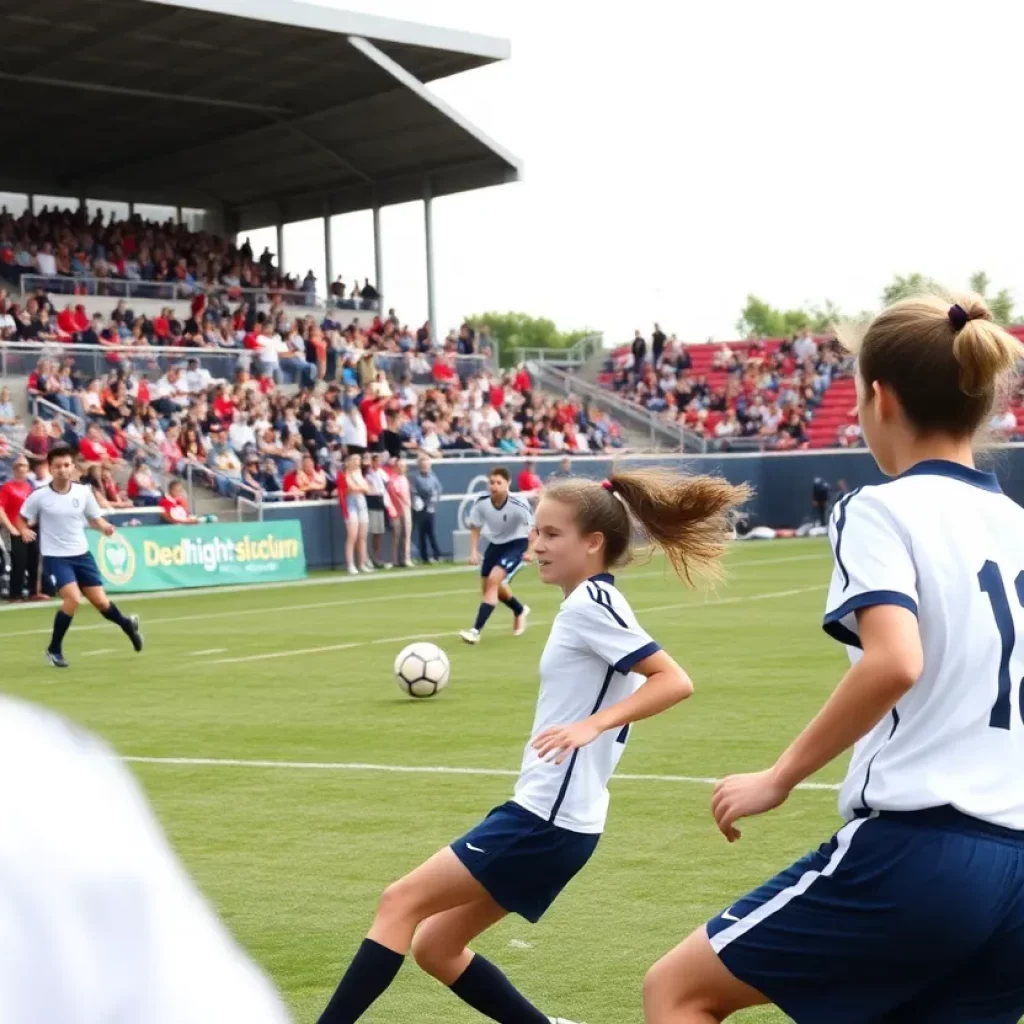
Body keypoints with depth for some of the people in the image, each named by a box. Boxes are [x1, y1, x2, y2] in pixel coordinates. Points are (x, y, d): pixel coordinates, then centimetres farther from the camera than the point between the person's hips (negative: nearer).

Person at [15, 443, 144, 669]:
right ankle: (54, 649, -3)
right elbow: (21, 518, 3)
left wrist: (104, 527, -13)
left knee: (101, 601, 6)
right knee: (73, 599, -22)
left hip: (81, 554, 3)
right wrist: (24, 531, -19)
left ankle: (127, 624, 40)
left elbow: (94, 519, 9)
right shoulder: (39, 496, -11)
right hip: (55, 557, -3)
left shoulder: (83, 492, -4)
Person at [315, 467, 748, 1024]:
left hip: (545, 820, -10)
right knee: (435, 946, 13)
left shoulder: (590, 603, -13)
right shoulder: (590, 604, 15)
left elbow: (675, 681, -22)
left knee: (400, 902, -6)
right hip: (547, 816, 10)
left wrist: (591, 724, -28)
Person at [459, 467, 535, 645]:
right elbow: (475, 527, -1)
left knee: (494, 580, -23)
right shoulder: (481, 503, -19)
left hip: (517, 544, -6)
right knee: (488, 586, 16)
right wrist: (474, 551, -10)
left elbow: (534, 528, -15)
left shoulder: (518, 505, -30)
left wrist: (530, 551, -19)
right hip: (495, 543, 6)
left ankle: (476, 631, -23)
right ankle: (520, 611, 47)